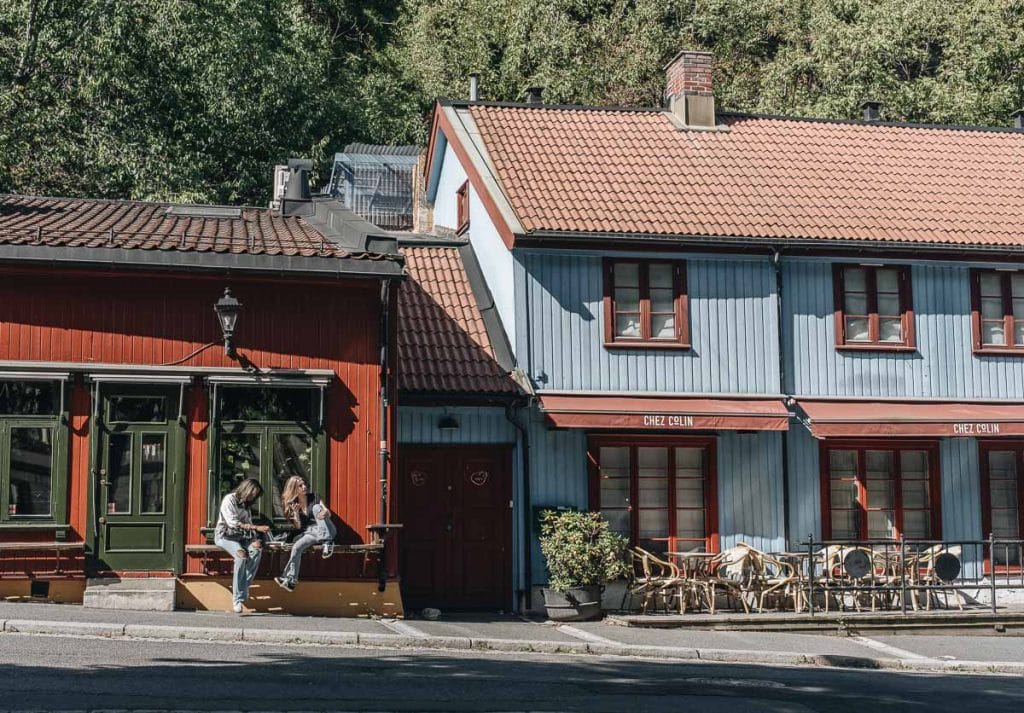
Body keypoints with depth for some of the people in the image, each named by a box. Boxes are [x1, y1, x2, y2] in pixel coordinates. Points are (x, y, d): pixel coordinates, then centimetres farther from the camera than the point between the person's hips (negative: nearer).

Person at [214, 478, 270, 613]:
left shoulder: (247, 504, 16)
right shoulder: (229, 499, -7)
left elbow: (248, 525, 12)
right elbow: (233, 523, -17)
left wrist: (255, 539, -8)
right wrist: (256, 528, -22)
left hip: (241, 537, 6)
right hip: (225, 535, -6)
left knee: (257, 550, -26)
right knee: (241, 554, -35)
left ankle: (243, 589, -25)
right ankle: (237, 598, -33)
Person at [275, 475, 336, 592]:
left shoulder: (313, 498, 2)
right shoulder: (292, 505, 6)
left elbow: (328, 513, -3)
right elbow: (298, 526, 2)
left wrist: (325, 513, -27)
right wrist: (296, 513, -16)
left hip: (325, 531, -2)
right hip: (308, 533, 2)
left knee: (316, 507, -25)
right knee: (296, 547, -27)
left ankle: (327, 543, -35)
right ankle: (291, 580, -24)